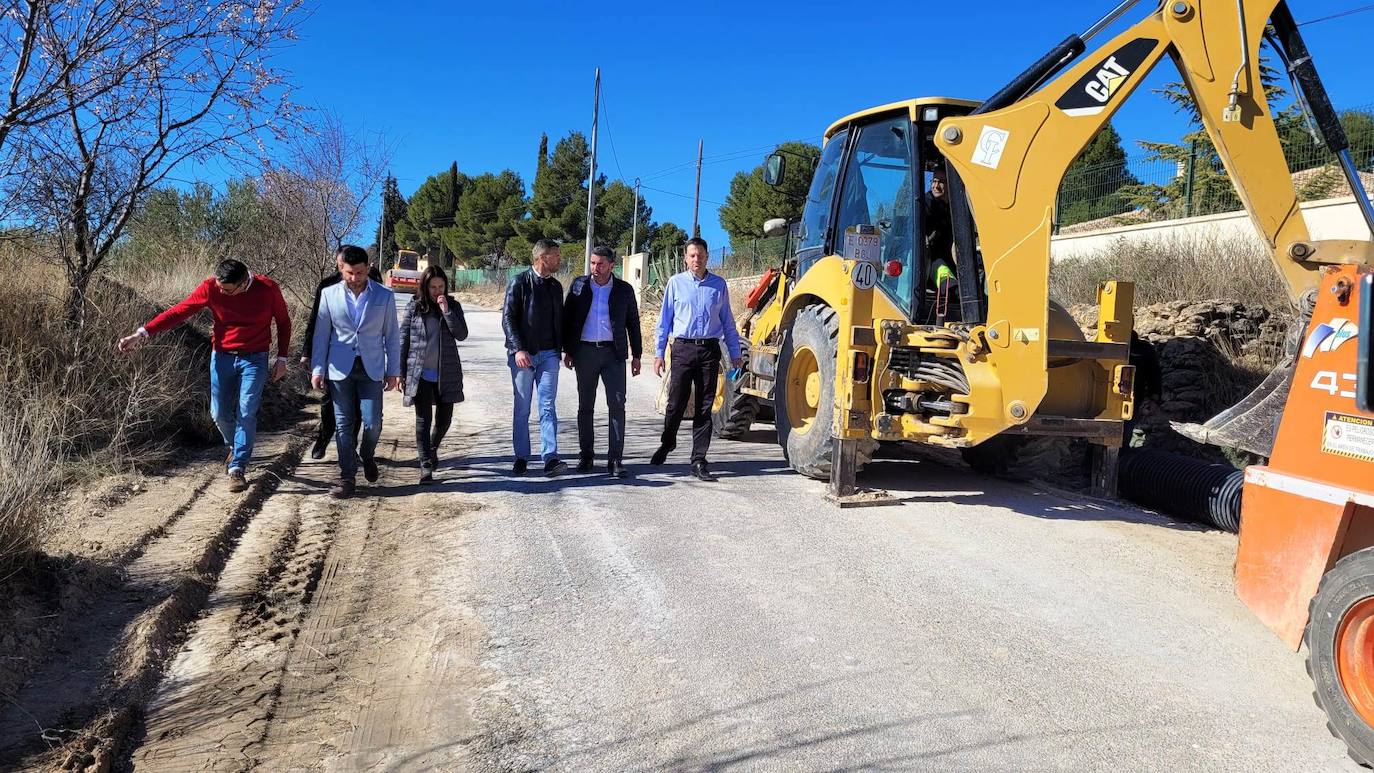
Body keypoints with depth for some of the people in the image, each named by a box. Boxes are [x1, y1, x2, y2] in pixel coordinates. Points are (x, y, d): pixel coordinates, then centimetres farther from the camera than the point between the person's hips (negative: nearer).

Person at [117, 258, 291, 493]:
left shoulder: (268, 289, -13)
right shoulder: (211, 288, -12)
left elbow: (283, 322, 2)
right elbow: (178, 311, -10)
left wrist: (282, 358, -1)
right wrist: (142, 333, -17)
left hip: (255, 359, -2)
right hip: (222, 357, 2)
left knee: (246, 413, -9)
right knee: (220, 413, 4)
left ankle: (238, 469, -2)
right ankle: (235, 446, 35)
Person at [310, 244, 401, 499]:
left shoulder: (385, 296, 0)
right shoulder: (329, 294, 2)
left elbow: (392, 335, 4)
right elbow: (321, 334, 6)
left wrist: (393, 370, 2)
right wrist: (317, 368, 2)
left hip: (371, 368, -1)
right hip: (340, 368, 1)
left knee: (372, 422, -5)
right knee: (343, 424, 4)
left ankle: (367, 455, 27)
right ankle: (347, 477, 14)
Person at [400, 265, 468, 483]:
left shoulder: (452, 306, 4)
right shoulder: (414, 307, 2)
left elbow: (462, 334, -8)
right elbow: (403, 338, 4)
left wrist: (446, 310, -16)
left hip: (446, 374, 2)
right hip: (420, 373, -2)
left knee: (444, 418, 11)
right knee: (424, 419, -2)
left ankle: (432, 448, 40)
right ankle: (426, 466, 2)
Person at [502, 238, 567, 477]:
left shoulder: (555, 286, 12)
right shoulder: (519, 282, -4)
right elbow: (508, 318, -8)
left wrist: (560, 349, 11)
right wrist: (518, 349, -17)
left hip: (549, 354, 4)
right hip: (523, 354, -4)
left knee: (548, 406, -3)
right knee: (522, 408, 5)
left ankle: (550, 458, -5)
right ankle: (521, 458, 14)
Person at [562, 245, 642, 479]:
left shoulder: (624, 289, 4)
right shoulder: (579, 285, 4)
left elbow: (633, 323, 10)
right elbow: (567, 318, 8)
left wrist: (636, 355, 7)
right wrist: (567, 351, 3)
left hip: (613, 352, -1)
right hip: (585, 352, 1)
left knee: (617, 405, -6)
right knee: (585, 406, 8)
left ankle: (615, 459, -2)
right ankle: (586, 455, 18)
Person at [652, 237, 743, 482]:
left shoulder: (719, 284, 9)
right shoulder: (676, 283, 6)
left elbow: (727, 321, 14)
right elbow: (665, 320, 8)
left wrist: (735, 353, 12)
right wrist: (659, 353, 4)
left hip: (709, 351, 1)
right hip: (683, 349, -1)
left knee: (704, 408, 2)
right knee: (676, 403, 2)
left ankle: (698, 461, 7)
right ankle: (667, 443, 30)